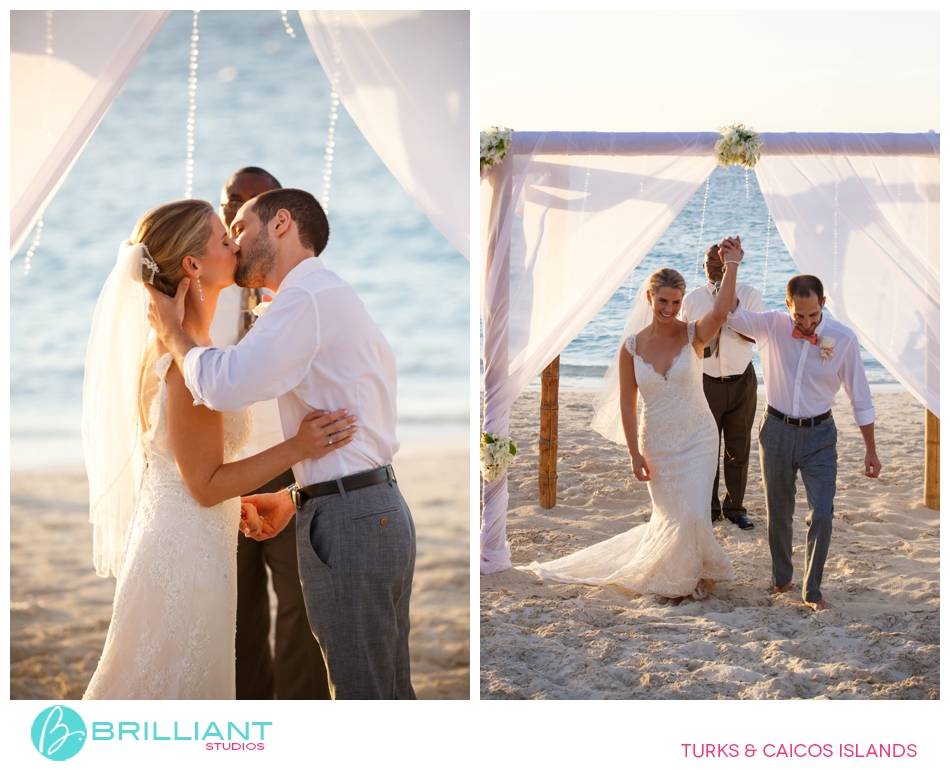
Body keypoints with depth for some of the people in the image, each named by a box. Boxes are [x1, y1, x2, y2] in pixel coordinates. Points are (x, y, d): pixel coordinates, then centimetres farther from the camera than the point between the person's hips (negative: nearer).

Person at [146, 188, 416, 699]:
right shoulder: (332, 295, 21)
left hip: (347, 522, -10)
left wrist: (171, 330, -6)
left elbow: (225, 384, -23)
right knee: (390, 692, 14)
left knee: (362, 695, -4)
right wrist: (294, 500, 22)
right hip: (379, 508, 10)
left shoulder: (310, 297, -12)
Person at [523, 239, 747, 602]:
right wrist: (635, 454, -5)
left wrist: (732, 266, -42)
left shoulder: (694, 335, -10)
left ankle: (690, 574, 25)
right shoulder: (632, 346, -6)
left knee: (693, 516, -6)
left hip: (697, 441, -1)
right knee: (670, 517, 11)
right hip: (656, 444, 2)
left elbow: (720, 313, -33)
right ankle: (675, 578, 38)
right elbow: (627, 404, -2)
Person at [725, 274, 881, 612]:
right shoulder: (772, 327, -8)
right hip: (776, 431, 1)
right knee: (778, 514, 13)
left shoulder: (843, 339, -10)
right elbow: (733, 314, -23)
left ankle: (813, 591, 6)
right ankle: (780, 579, 34)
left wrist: (870, 449, 1)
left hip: (819, 435, -1)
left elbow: (860, 397, -2)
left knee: (822, 514, -9)